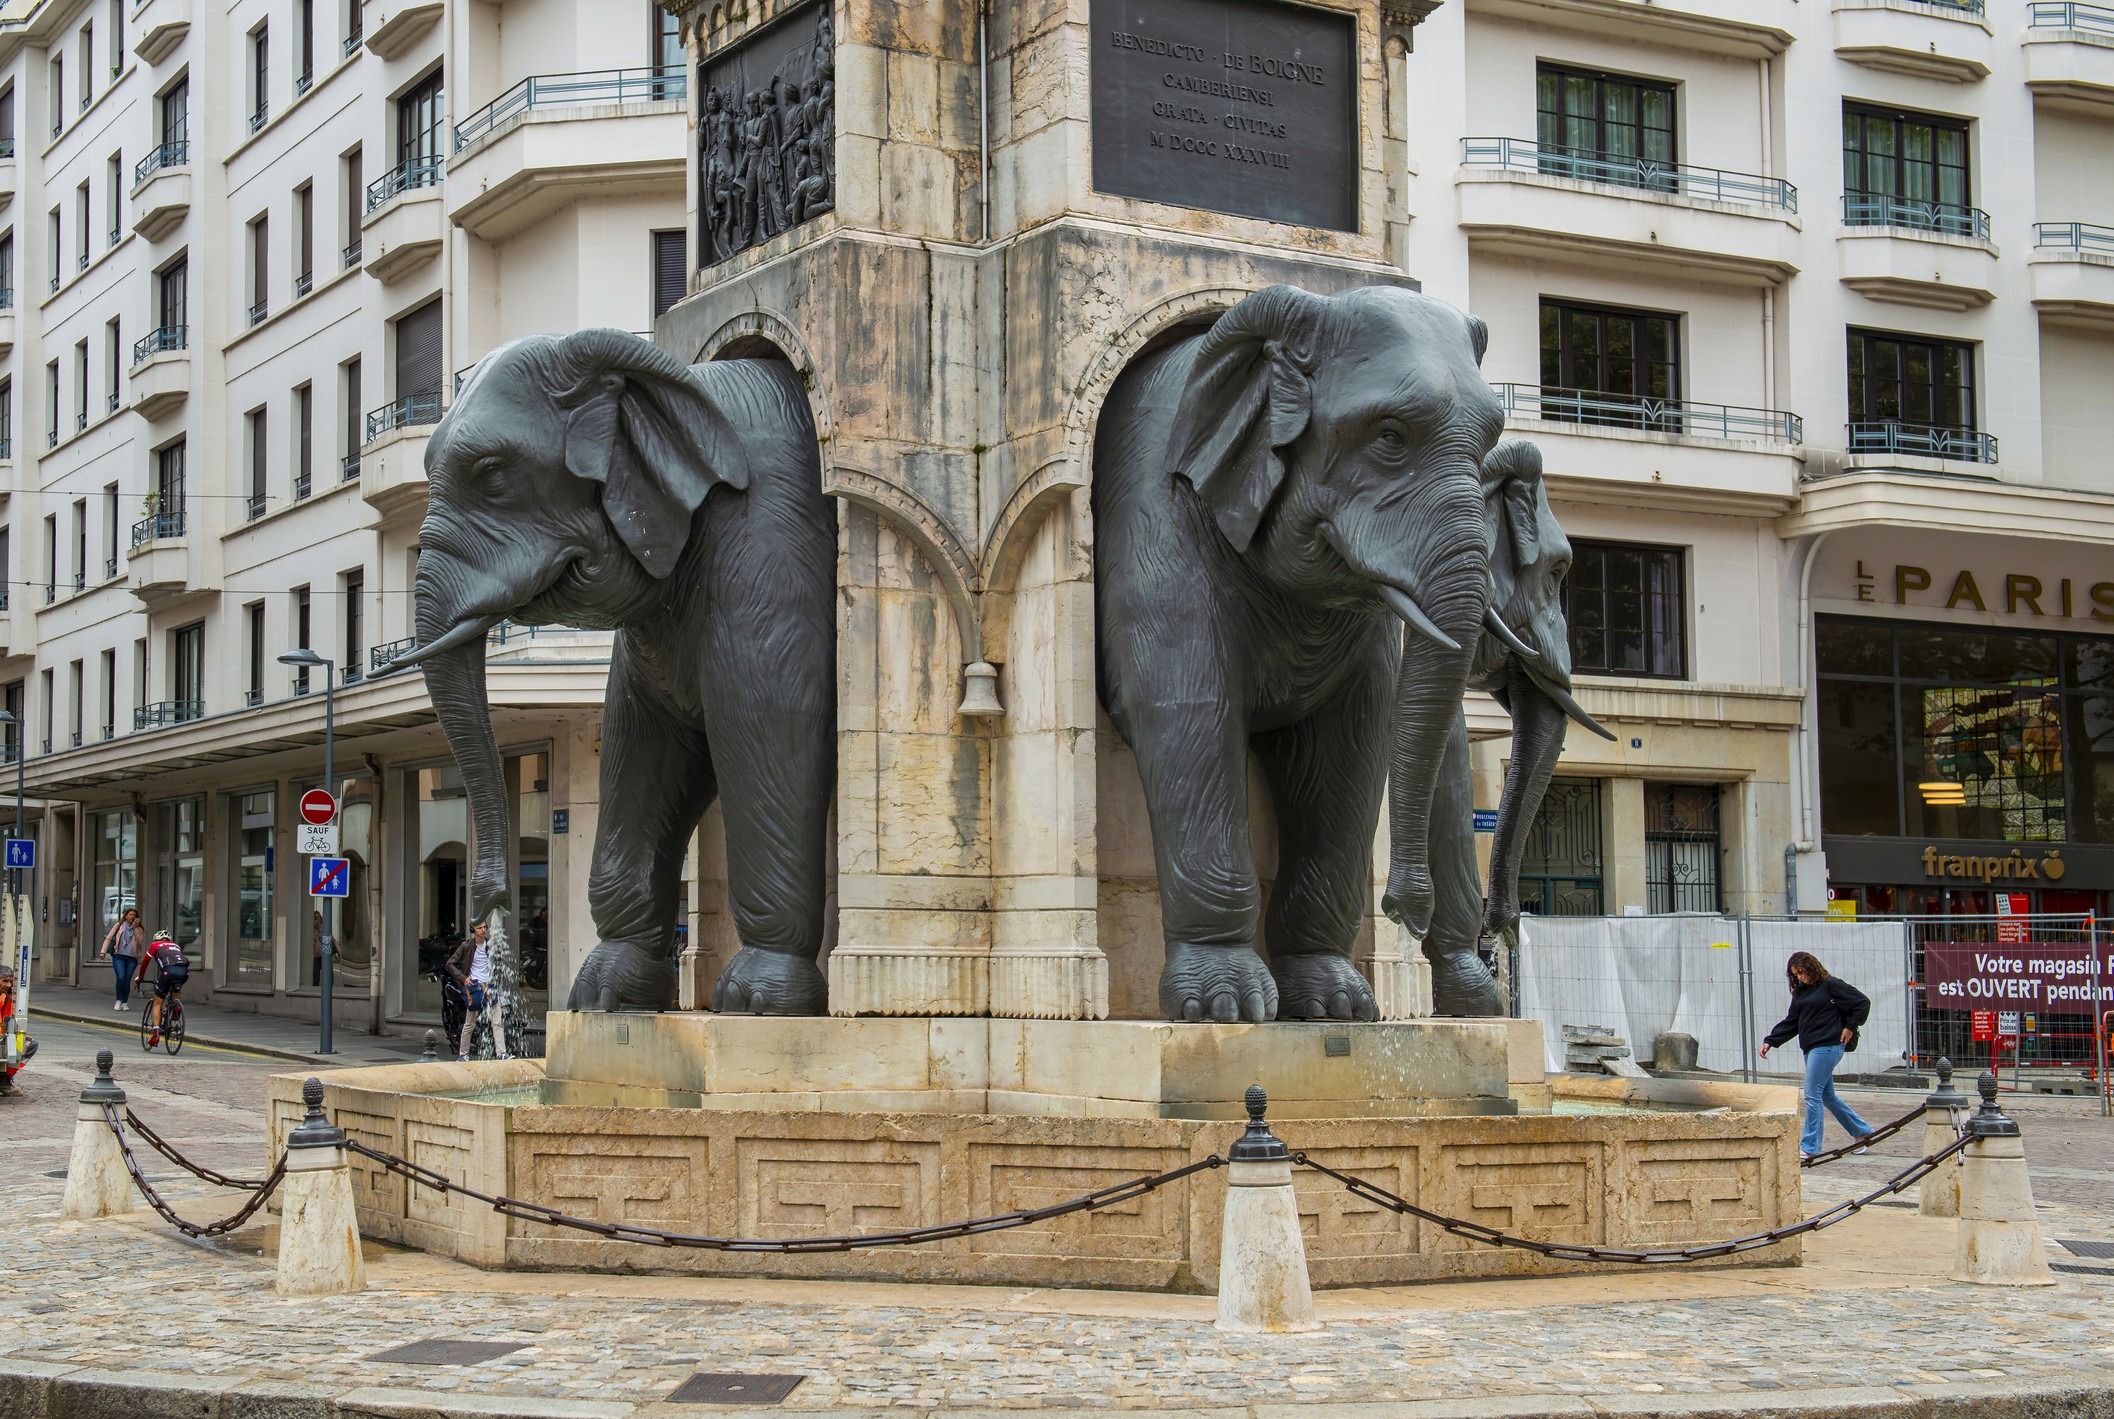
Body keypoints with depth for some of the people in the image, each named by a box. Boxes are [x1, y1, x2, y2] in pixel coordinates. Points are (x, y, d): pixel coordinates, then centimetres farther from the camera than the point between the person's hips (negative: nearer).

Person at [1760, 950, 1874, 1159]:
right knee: (1828, 1096, 13)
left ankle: (1809, 1147, -7)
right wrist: (1770, 1041, 8)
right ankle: (1862, 1132, 27)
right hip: (1812, 1048, 9)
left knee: (1812, 1095, -10)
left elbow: (1863, 1003, -6)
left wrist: (1850, 1027, -7)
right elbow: (1791, 1022, 18)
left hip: (1828, 1046, -9)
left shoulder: (1830, 985, -7)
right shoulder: (1800, 993, 17)